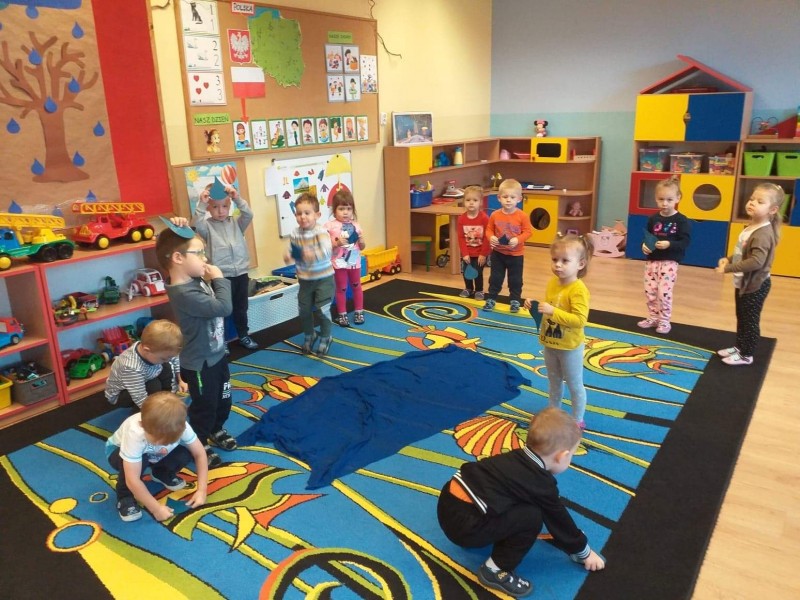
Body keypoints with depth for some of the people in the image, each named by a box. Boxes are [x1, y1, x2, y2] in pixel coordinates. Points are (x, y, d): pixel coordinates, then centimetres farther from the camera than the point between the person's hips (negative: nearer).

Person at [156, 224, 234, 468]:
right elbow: (223, 307, -37)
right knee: (204, 407, 11)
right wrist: (219, 280, -22)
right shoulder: (184, 293, -32)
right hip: (199, 363, -9)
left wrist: (182, 229, -6)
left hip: (216, 355, 9)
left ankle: (216, 431, 50)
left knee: (223, 400, 26)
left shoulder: (196, 278, -4)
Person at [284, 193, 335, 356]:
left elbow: (327, 250, -32)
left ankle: (325, 338, 21)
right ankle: (309, 336, 35)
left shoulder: (321, 232, -19)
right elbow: (292, 251, 9)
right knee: (304, 310, 12)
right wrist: (288, 256, -14)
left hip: (323, 278, -5)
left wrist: (313, 254, -48)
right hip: (304, 279, 5)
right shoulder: (295, 234, -2)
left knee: (322, 310, -1)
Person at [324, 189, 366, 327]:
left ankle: (359, 312, 29)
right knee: (341, 289, 9)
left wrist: (361, 240, -14)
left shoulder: (355, 225, 0)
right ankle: (342, 315, 21)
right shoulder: (330, 226, -11)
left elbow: (362, 247, 7)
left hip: (354, 262, 3)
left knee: (357, 287, 15)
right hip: (339, 264, -3)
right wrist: (337, 243, -25)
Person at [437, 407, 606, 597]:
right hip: (463, 523, -9)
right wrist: (584, 552, 25)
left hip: (449, 501, 9)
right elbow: (560, 520, 7)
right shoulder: (541, 484, -8)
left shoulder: (517, 457, 16)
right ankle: (495, 570, 4)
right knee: (531, 517, -7)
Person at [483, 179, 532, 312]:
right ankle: (491, 299, 23)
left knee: (515, 279, 10)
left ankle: (515, 300, 25)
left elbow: (527, 232, -10)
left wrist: (518, 240, -26)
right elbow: (489, 229, 1)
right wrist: (491, 237, -19)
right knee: (495, 277, 11)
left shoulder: (522, 216, -13)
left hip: (516, 254, -1)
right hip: (498, 253, 1)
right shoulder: (495, 215, -7)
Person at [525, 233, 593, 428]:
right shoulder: (552, 283, -1)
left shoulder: (578, 290, -26)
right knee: (554, 381, 24)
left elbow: (580, 320, -32)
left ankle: (578, 420, 27)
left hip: (569, 347, -8)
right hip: (549, 343, 8)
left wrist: (553, 312, -36)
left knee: (574, 384, 11)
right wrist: (535, 305, -5)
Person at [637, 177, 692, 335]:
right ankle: (653, 318, 24)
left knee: (664, 292, -8)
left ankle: (664, 321, 9)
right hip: (652, 261, 5)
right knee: (649, 291, 8)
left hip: (669, 262, -5)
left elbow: (685, 242, -12)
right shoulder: (653, 219, 6)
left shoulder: (681, 221, -7)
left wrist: (669, 244, -27)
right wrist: (644, 246, -9)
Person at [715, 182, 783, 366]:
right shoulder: (751, 227, 5)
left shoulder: (763, 233, -26)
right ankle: (739, 347, 37)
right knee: (741, 318, 22)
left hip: (755, 285, -10)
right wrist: (728, 259, 0)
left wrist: (728, 268, -29)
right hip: (744, 282, 10)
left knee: (750, 320, 4)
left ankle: (746, 355, 16)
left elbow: (756, 261, -33)